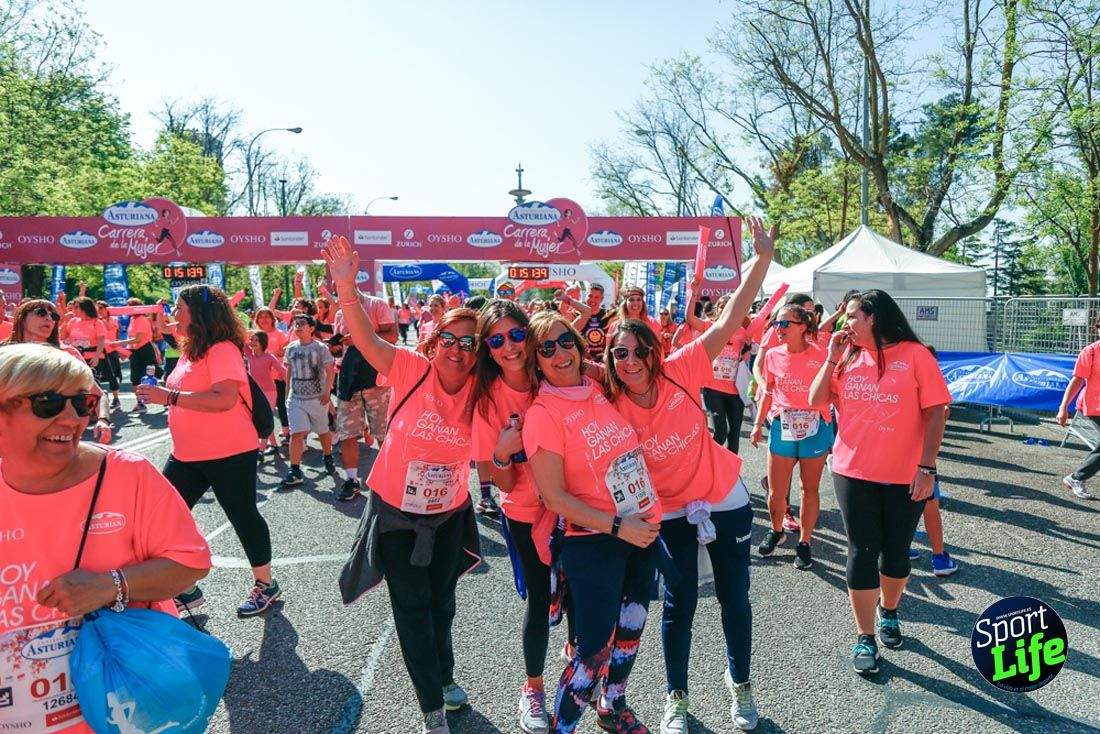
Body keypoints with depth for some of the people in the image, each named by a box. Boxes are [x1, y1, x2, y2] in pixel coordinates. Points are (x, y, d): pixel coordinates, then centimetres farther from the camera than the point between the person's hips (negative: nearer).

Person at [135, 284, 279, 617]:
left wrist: (168, 396, -27)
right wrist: (159, 392, 8)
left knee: (243, 516, 5)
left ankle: (265, 585, 23)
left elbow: (224, 399, -29)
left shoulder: (223, 350, -16)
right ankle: (184, 590, 22)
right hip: (187, 455, 9)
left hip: (229, 455, -9)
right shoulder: (190, 350, 13)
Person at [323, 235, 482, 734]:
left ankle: (443, 678, 48)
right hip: (396, 512, -2)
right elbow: (364, 338, -28)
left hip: (449, 513, 3)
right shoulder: (411, 370, -18)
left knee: (441, 602, 22)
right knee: (412, 608, 7)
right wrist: (346, 286, -41)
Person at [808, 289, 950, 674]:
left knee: (896, 552, 14)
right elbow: (816, 400, 2)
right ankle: (865, 638, 14)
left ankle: (889, 613, 40)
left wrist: (927, 467, -12)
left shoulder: (915, 354, -5)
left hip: (905, 476, -2)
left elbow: (935, 412, -7)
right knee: (862, 552, 4)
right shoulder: (847, 356, 6)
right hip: (853, 473, 2)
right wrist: (833, 356, -4)